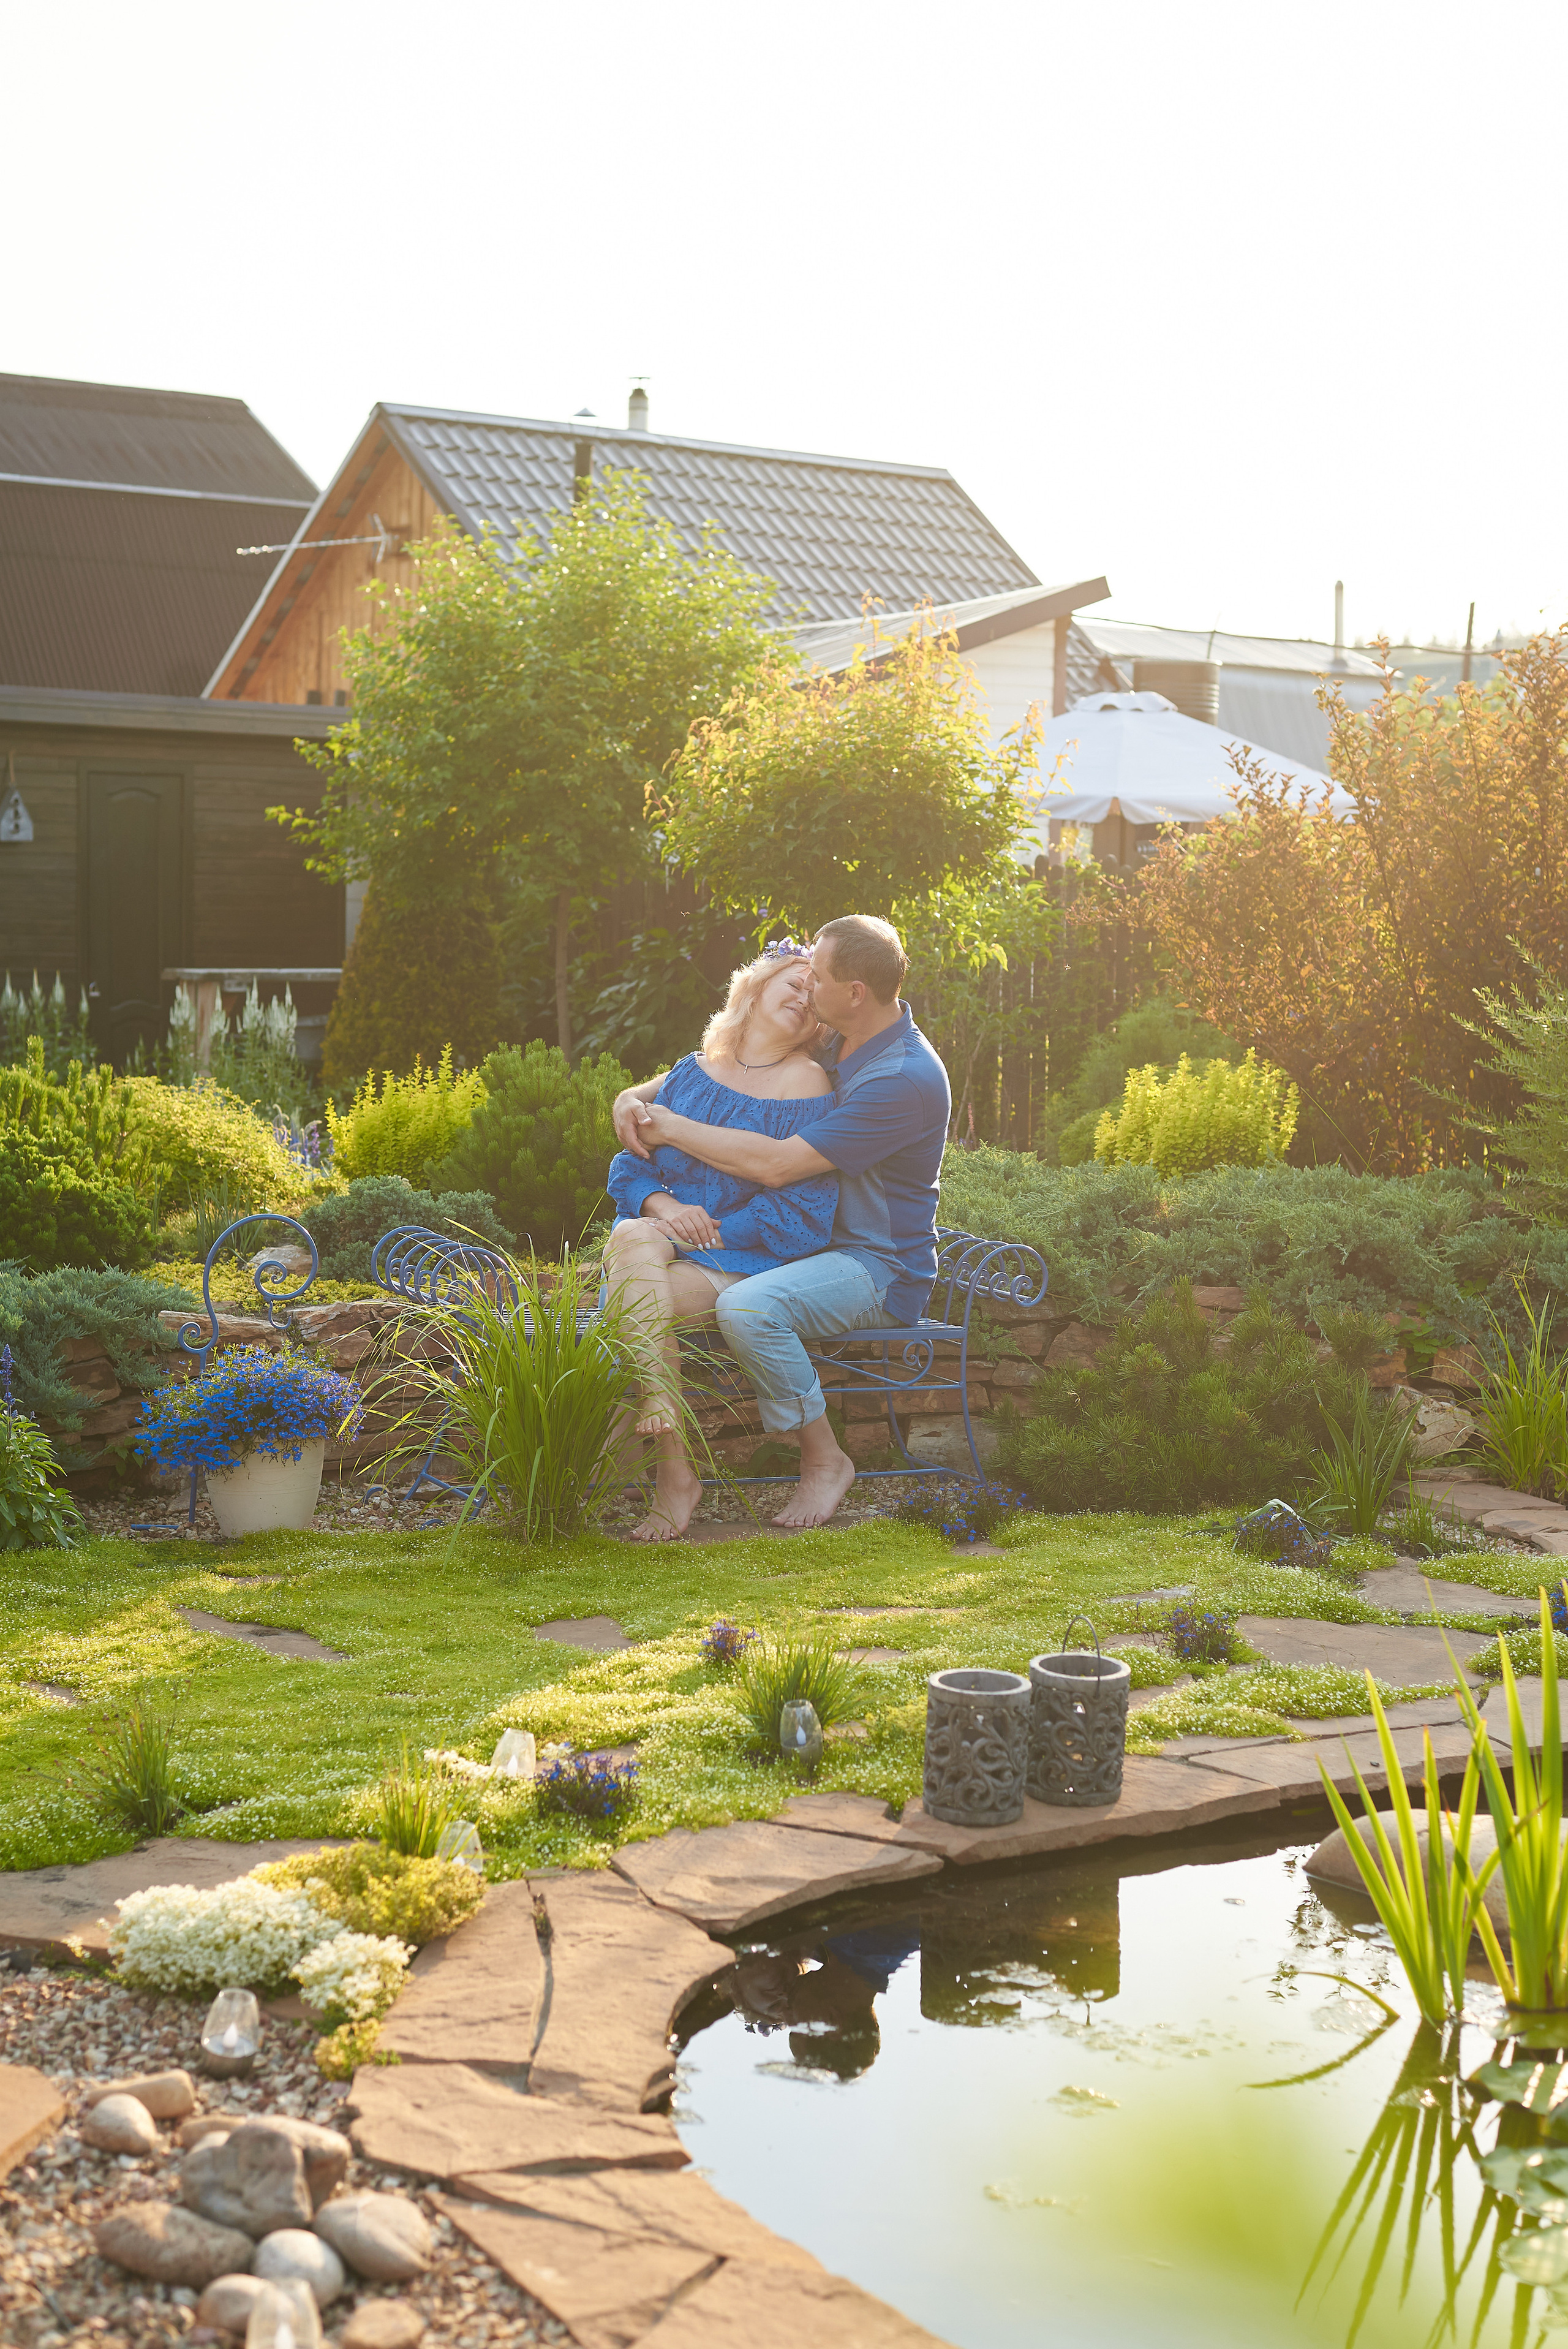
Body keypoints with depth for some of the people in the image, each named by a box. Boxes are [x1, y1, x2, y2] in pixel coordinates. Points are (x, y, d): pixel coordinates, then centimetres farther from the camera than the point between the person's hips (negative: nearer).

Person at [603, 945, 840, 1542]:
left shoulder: (807, 1087, -1)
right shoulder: (690, 1073, 15)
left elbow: (802, 1211, -8)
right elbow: (630, 1165, 14)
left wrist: (709, 1233, -15)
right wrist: (662, 1207, -9)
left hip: (743, 1263, -4)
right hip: (666, 1240, 4)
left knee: (641, 1297, -31)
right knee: (633, 1240, -32)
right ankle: (675, 1470, -38)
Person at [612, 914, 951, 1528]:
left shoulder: (906, 1080, -25)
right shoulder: (830, 1041, 4)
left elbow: (774, 1165, -29)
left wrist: (672, 1128, -19)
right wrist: (636, 1097, -6)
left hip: (881, 1270, -9)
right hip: (815, 1243, 9)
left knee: (748, 1307, -36)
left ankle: (825, 1460, -15)